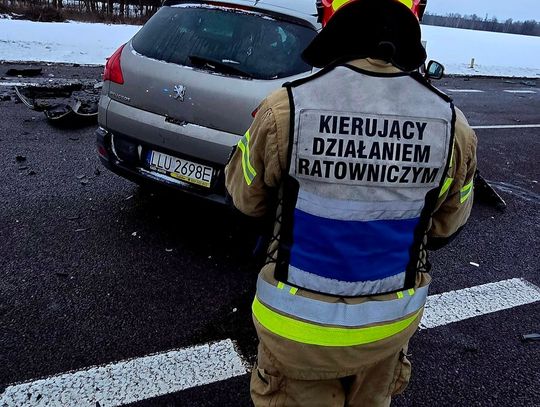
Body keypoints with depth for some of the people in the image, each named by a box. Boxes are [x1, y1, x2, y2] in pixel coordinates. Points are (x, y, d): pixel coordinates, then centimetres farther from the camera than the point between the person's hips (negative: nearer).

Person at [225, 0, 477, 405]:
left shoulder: (287, 108, -24)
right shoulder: (452, 125, -14)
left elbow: (246, 196, -6)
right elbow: (446, 225, 2)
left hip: (301, 319, -2)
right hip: (393, 318, 3)